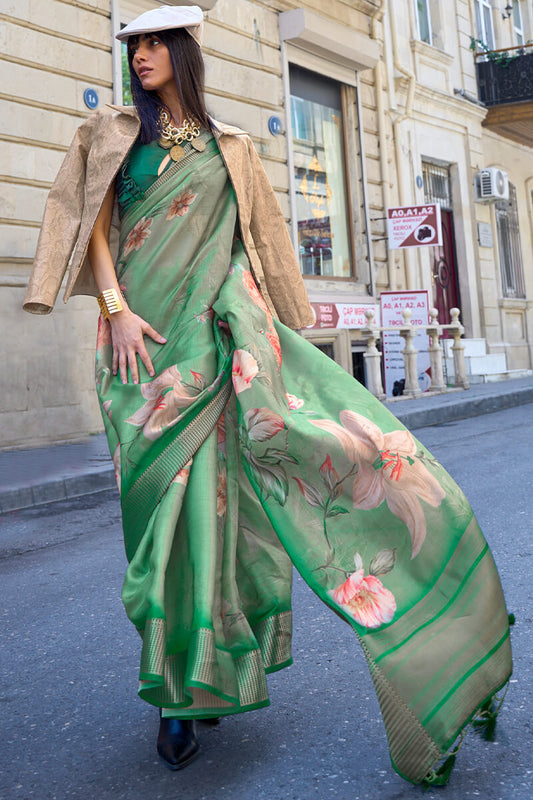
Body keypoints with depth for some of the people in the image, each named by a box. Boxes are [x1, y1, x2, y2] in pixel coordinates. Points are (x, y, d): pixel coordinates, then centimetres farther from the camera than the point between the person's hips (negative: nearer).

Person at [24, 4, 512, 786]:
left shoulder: (229, 147, 16)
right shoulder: (112, 132, 14)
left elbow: (255, 237, 16)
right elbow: (94, 222, 4)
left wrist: (263, 324, 8)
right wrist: (116, 308, -11)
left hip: (216, 326, 1)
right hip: (145, 330, -1)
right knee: (170, 489, -4)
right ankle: (178, 690, 8)